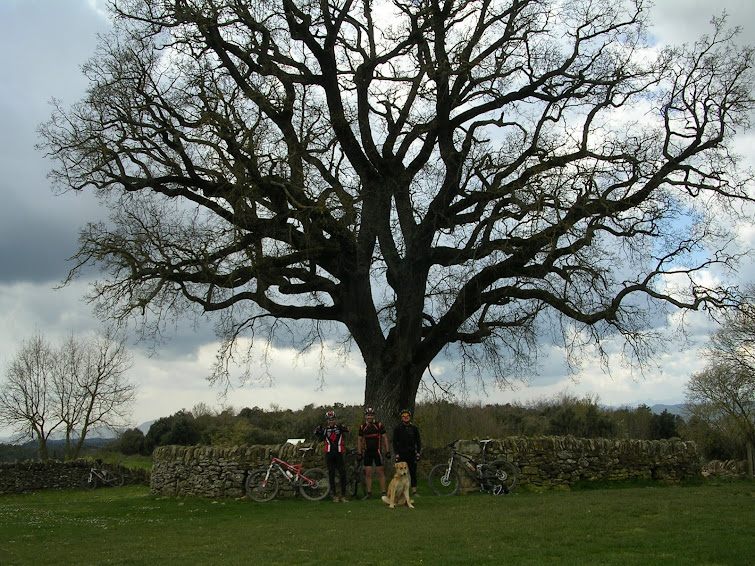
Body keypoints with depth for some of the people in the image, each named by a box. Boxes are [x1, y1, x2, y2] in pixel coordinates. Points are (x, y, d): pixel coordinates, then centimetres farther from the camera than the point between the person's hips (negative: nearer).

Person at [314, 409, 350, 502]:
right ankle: (335, 495, 11)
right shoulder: (325, 429, 6)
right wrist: (318, 430, -28)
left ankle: (343, 496, 1)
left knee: (342, 474, -5)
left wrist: (344, 428, -37)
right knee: (331, 474, 4)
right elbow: (316, 433, -8)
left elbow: (347, 429, -17)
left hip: (339, 453, -1)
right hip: (329, 454, 1)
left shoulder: (339, 427, 2)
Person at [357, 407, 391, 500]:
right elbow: (359, 440, 13)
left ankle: (384, 492, -1)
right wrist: (359, 453, 6)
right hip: (367, 453, 3)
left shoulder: (379, 425, -1)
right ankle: (369, 493, 9)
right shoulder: (362, 427, 8)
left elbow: (385, 438, -1)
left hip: (377, 452, -3)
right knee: (368, 473, 3)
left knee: (380, 472, -4)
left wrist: (388, 451, -7)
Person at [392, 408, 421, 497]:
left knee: (413, 473, 0)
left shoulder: (414, 428, 8)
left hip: (412, 453, 2)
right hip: (401, 454, -2)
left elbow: (418, 441, 10)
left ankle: (414, 491, 2)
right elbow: (395, 442, 1)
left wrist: (418, 452, 0)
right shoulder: (398, 429, 2)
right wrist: (396, 453, -8)